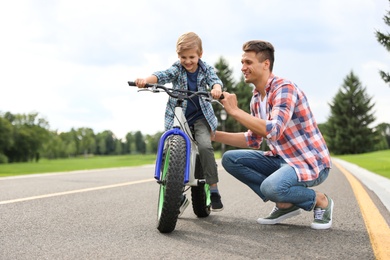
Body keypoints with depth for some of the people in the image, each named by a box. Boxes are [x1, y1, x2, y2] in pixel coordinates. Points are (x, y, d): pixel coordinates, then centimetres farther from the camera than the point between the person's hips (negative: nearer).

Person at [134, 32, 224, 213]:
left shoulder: (206, 70, -1)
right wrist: (145, 80, -43)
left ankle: (213, 190, -12)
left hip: (200, 117, -1)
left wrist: (216, 89, -44)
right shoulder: (177, 69, -4)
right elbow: (162, 76, -21)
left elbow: (215, 80, -19)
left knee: (205, 146, -24)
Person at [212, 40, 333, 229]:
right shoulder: (256, 98, 8)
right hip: (282, 159, 9)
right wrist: (214, 135, 5)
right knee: (230, 158, -2)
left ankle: (320, 201, -3)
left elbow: (273, 130, -34)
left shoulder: (284, 89, -19)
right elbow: (253, 140, 14)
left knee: (270, 186, -35)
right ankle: (285, 203, 1)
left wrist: (234, 111, -27)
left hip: (311, 162, -9)